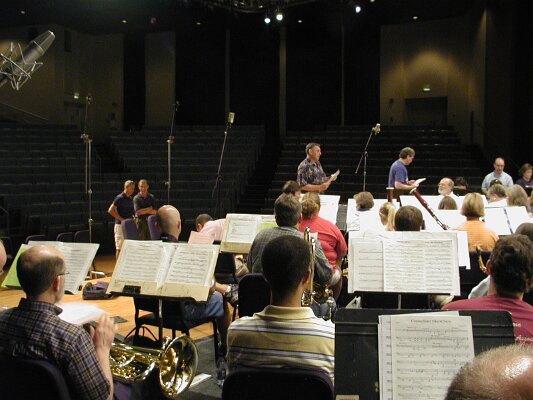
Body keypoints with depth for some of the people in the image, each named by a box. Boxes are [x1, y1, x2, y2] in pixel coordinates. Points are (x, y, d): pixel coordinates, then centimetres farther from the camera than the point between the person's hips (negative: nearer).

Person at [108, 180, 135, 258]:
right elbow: (110, 210, -17)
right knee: (120, 248, -3)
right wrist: (121, 219, -18)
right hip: (120, 225, -8)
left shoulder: (131, 199, 13)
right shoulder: (120, 198, -10)